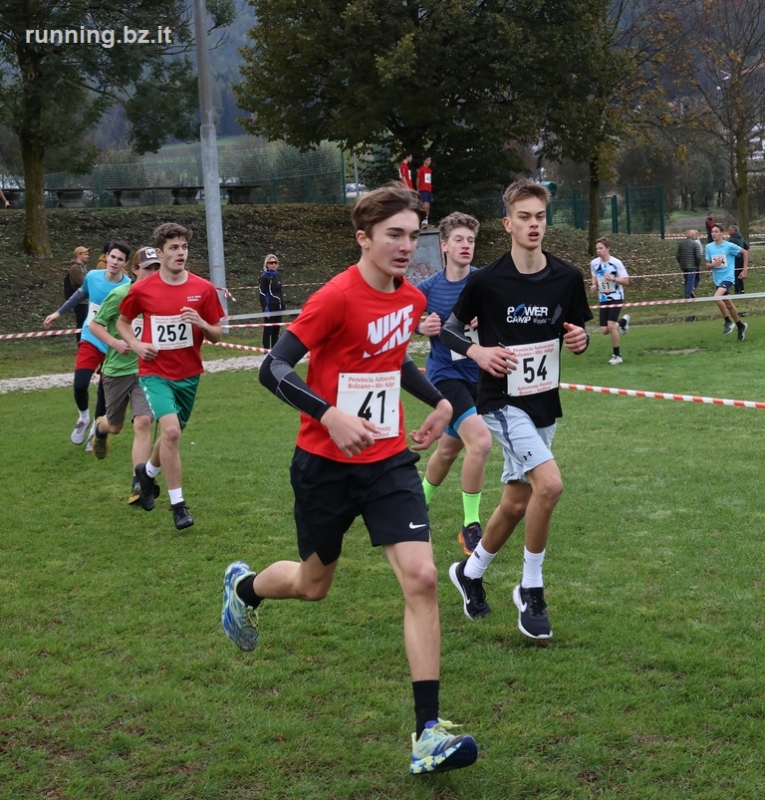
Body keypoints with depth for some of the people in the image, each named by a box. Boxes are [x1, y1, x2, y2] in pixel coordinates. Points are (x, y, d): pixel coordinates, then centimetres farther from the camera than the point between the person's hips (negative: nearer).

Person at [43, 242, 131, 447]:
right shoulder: (92, 276, -6)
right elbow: (81, 294, 16)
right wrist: (58, 312, 23)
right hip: (90, 340, 2)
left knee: (104, 393, 3)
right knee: (80, 384, -14)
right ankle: (84, 417, 16)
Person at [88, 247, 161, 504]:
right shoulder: (119, 295, -13)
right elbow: (94, 325, -6)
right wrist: (115, 342, -21)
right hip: (117, 369, -1)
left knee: (143, 422, -16)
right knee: (115, 425, 16)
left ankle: (138, 484, -13)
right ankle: (100, 428, 55)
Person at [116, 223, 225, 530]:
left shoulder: (203, 289, -6)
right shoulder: (142, 289, -9)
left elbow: (217, 335, 1)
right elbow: (122, 321, 9)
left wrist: (201, 324, -21)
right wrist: (136, 344, -10)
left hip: (189, 374, 3)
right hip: (155, 372, -3)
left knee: (173, 434, 17)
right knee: (171, 431, -21)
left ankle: (148, 471, 50)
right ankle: (178, 504, -9)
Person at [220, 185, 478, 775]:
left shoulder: (412, 299, 3)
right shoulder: (337, 297, -18)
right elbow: (273, 370, -20)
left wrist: (439, 400, 8)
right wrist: (331, 416, -34)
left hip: (389, 461, 4)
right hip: (326, 464, -4)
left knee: (421, 579, -12)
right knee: (313, 584, 14)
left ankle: (428, 732, -9)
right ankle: (243, 587, 52)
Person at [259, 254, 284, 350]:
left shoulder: (277, 275, 12)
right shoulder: (265, 277, -10)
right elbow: (262, 294, -14)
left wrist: (282, 305, 14)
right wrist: (265, 308, -20)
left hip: (278, 306, 7)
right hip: (270, 306, -7)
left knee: (276, 330, 11)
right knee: (268, 330, -3)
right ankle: (267, 351, 0)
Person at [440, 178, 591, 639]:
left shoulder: (568, 278, -1)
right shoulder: (486, 281, -10)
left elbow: (577, 333, 10)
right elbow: (450, 328, 2)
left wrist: (580, 340, -12)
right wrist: (477, 352, -16)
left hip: (545, 402, 5)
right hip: (503, 401, -5)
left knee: (517, 503, 13)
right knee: (550, 483, -23)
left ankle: (471, 572, 38)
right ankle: (531, 591, -5)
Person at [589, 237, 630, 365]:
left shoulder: (616, 263, -15)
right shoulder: (594, 263, -2)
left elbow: (626, 281, -12)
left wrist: (613, 278, -27)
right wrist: (594, 285, -4)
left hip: (616, 298, -5)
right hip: (603, 299, 5)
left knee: (611, 325, -19)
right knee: (604, 330, 2)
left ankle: (617, 355, -3)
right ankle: (623, 321, 36)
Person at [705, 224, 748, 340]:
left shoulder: (729, 246, -12)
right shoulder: (709, 247, 1)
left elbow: (745, 252, 0)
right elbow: (708, 264, 7)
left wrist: (745, 270, -1)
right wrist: (713, 264, -16)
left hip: (727, 277, -6)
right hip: (717, 279, 6)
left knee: (717, 297, -28)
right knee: (728, 305, 15)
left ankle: (728, 322, -11)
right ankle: (740, 325, 34)